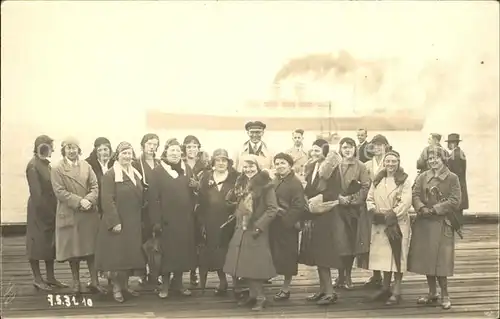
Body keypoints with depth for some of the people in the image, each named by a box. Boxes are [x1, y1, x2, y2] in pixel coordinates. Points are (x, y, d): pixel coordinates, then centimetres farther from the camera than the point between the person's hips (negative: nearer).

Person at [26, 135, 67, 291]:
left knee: (50, 243, 12)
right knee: (38, 243, 3)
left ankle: (50, 277, 21)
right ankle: (37, 278, 13)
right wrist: (47, 212, -16)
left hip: (50, 210, 8)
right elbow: (36, 193, -18)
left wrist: (53, 210, 4)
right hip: (39, 211, -8)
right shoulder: (33, 166, -15)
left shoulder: (45, 164, 9)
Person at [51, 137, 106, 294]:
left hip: (89, 213, 3)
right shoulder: (57, 169, -2)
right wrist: (79, 201, -19)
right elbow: (60, 192, -11)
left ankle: (94, 282, 12)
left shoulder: (86, 166, 9)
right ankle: (76, 283, 17)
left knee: (91, 248, 5)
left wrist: (89, 200, -16)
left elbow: (95, 186, 3)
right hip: (69, 214, -3)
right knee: (73, 250, 5)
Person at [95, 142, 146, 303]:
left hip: (133, 223, 7)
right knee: (116, 255, -1)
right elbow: (107, 201, -16)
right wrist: (114, 222, -21)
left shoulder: (136, 174, 12)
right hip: (117, 222, -7)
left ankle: (125, 284, 23)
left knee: (131, 254, 10)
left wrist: (141, 219, 11)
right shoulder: (110, 175, -10)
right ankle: (116, 287, 10)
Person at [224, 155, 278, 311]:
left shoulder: (265, 184, -9)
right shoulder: (241, 184, 10)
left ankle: (260, 297, 4)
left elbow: (272, 209, -13)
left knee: (255, 264, -7)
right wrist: (238, 220, 1)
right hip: (241, 230, 6)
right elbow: (234, 202, 20)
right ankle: (253, 294, 18)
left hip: (256, 230, -6)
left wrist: (259, 225, -18)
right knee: (244, 264, 7)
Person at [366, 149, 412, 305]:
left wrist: (391, 214, -18)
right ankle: (385, 288, 23)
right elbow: (370, 198, 9)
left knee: (397, 256, -1)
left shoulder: (404, 180, -5)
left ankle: (397, 291, 5)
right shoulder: (377, 179, 10)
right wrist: (374, 211, -9)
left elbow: (406, 202, -14)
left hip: (398, 223, -5)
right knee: (384, 255, 11)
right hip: (380, 223, 5)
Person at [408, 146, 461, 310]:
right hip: (423, 224, 4)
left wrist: (435, 209, -17)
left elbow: (454, 200, -11)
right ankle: (432, 293, 21)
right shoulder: (422, 177, 8)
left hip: (442, 224, -4)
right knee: (426, 259, 8)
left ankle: (444, 294, 11)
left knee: (440, 260, -4)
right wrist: (422, 208, -20)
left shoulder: (452, 178, -3)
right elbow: (416, 195, 0)